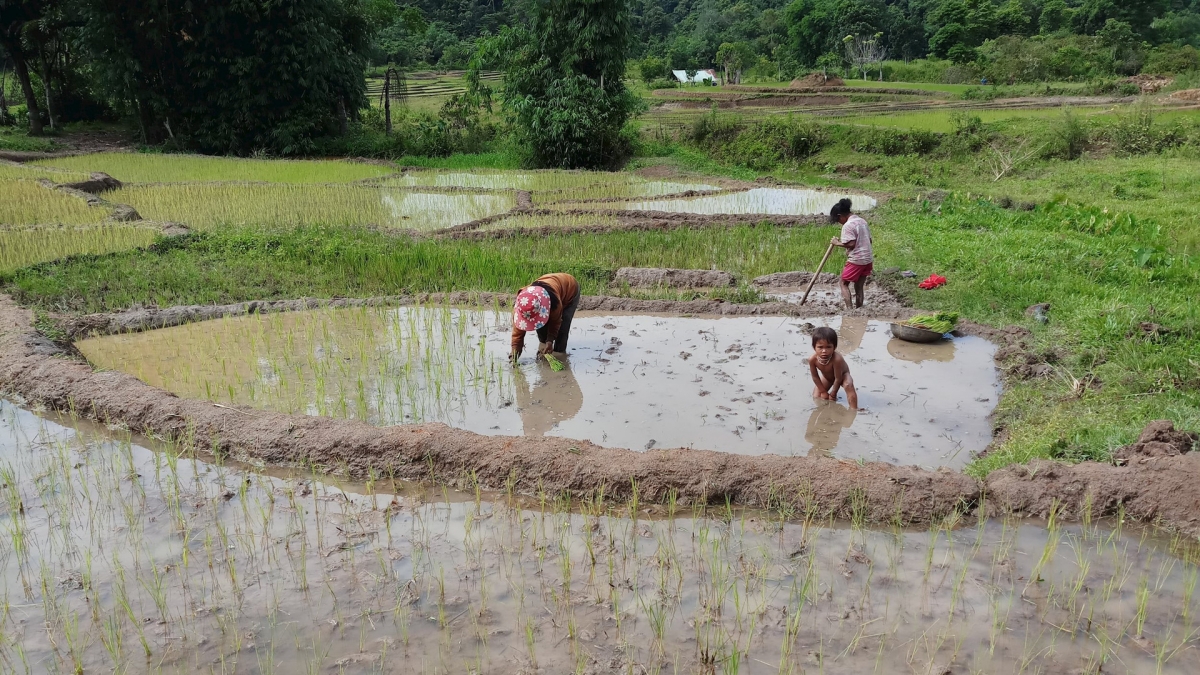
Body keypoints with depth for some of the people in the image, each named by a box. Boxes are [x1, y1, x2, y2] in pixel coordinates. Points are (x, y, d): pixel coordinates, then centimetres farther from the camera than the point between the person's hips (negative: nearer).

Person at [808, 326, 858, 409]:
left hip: (842, 374, -4)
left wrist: (833, 394, -21)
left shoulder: (836, 359, -47)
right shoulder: (812, 359, -35)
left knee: (848, 385, -34)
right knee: (816, 397, 2)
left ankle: (854, 409, -28)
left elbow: (838, 379, -33)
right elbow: (815, 377, -17)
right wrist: (823, 392, -10)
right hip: (826, 377, 4)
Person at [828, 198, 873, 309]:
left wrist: (838, 243, -9)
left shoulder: (847, 226, -15)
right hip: (868, 259, 8)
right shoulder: (862, 221, 12)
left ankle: (849, 308, -5)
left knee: (844, 283, 4)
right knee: (859, 286, 13)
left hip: (856, 260, -8)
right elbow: (869, 240, 15)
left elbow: (851, 244, -21)